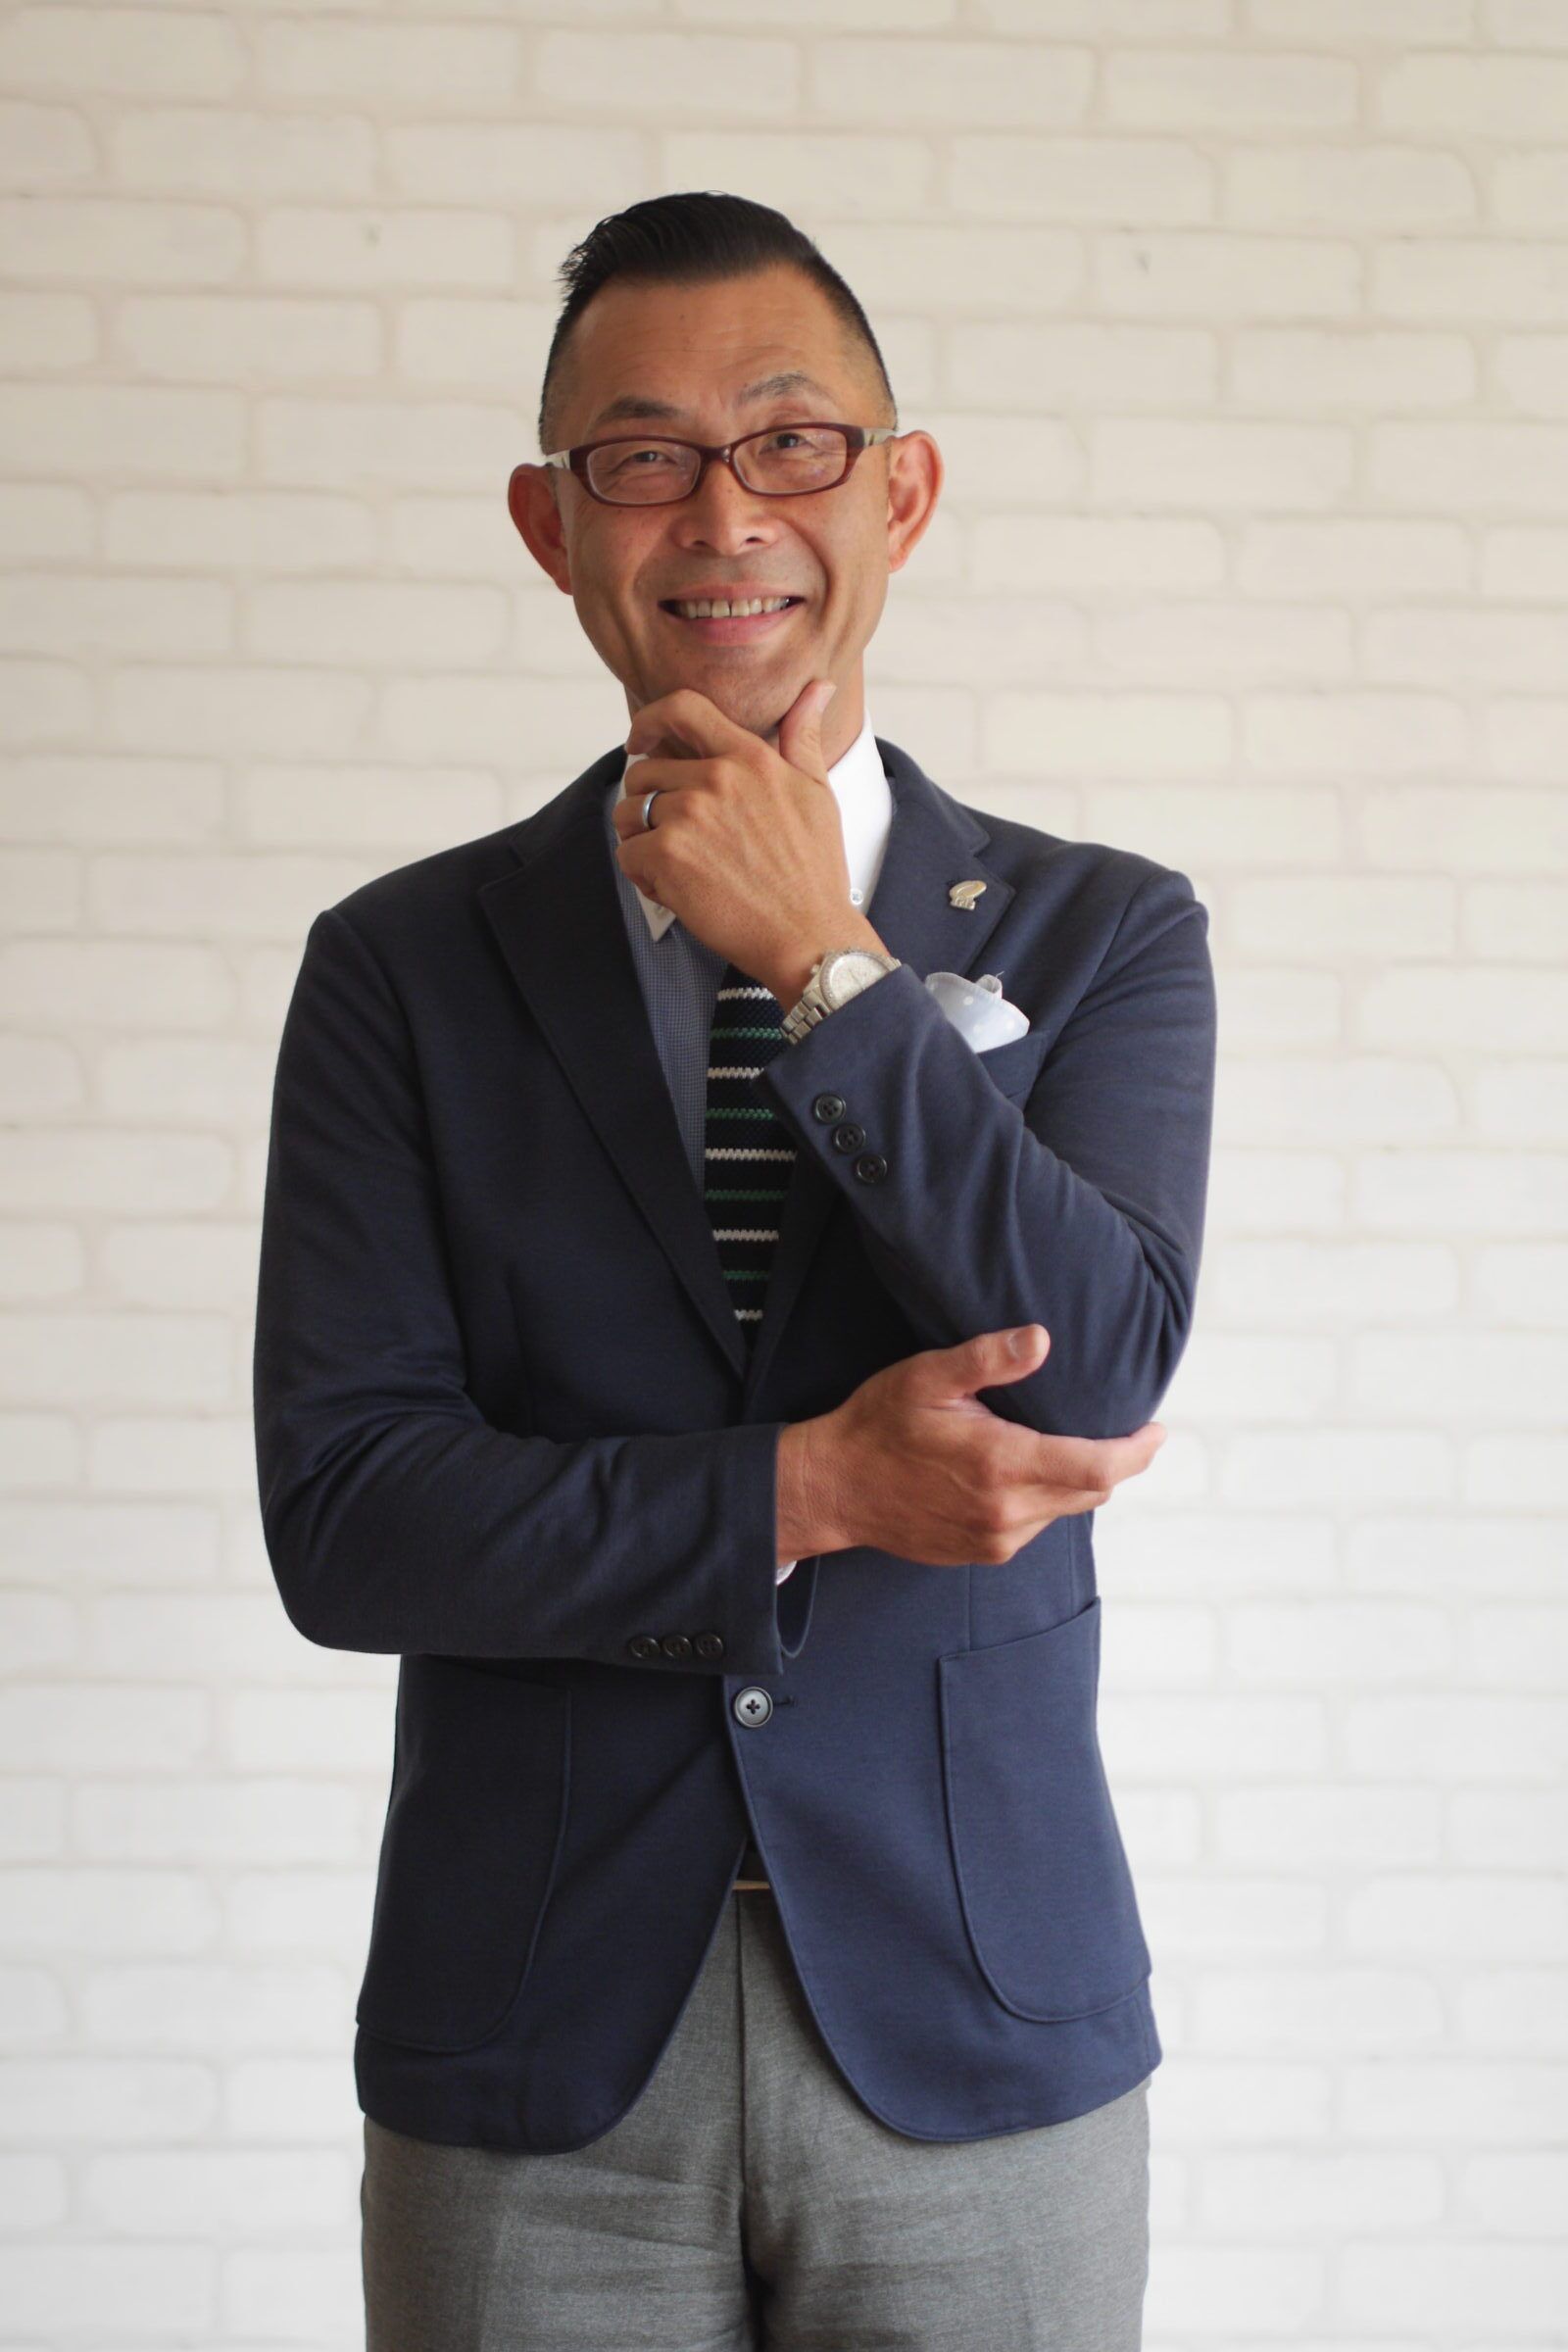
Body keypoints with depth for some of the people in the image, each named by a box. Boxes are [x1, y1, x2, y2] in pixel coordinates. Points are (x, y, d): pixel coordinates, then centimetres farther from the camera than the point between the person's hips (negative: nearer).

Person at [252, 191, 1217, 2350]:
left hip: (978, 2046, 0)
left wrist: (823, 960, -14)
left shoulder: (1106, 936, 3)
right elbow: (342, 1516, -6)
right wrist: (805, 1496, -14)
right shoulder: (401, 969, 2)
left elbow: (1093, 1382, -12)